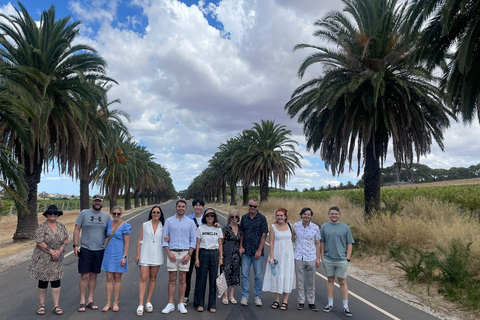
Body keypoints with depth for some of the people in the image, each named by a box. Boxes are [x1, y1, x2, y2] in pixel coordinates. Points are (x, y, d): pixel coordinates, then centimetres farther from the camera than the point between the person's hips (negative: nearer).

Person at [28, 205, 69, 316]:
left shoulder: (61, 226, 4)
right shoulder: (42, 227, -9)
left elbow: (66, 239, 5)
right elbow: (40, 242, -14)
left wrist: (60, 250, -9)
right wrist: (52, 251, -16)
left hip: (57, 259, 3)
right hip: (43, 259, -3)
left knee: (56, 281, 4)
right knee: (43, 282, 8)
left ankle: (56, 306, 12)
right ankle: (42, 305, 23)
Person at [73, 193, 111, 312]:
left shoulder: (106, 216, 7)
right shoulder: (84, 213, 0)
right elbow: (77, 229, 1)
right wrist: (75, 245, -7)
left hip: (100, 250, 2)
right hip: (85, 249, -2)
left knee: (94, 276, 10)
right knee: (84, 276, 0)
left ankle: (90, 300, 20)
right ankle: (82, 301, 12)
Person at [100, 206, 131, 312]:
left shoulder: (125, 226, -9)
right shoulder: (109, 223, 6)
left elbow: (127, 243, -9)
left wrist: (124, 256, -14)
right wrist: (105, 249, 16)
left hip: (119, 255, -4)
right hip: (108, 254, 4)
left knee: (117, 279, 6)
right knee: (109, 279, 6)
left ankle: (115, 303, 16)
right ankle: (108, 303, 14)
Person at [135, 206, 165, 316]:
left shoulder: (163, 227, 6)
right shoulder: (145, 225, 4)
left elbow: (165, 241, 13)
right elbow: (140, 240, 4)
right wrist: (138, 254, -1)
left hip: (157, 256, 2)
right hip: (145, 255, -2)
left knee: (153, 278, 9)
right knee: (143, 278, -8)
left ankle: (148, 301, 20)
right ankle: (140, 304, -6)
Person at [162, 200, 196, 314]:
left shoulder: (190, 222, 7)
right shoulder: (169, 221, 7)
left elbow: (193, 240, 6)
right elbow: (165, 238, 5)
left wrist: (189, 254, -6)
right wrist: (168, 252, -7)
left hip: (185, 253, 0)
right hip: (172, 253, 0)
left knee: (182, 279, 4)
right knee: (172, 279, 3)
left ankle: (181, 304, 13)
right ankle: (170, 304, 11)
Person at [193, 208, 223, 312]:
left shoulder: (218, 229, 8)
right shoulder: (200, 228, 3)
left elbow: (220, 245, 9)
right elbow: (198, 244, 2)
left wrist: (221, 258, 4)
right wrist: (197, 258, -4)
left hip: (214, 254, 2)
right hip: (203, 254, -1)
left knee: (213, 280, 3)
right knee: (201, 279, 1)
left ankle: (212, 305, 14)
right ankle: (199, 304, 15)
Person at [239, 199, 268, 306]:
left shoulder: (262, 218, -3)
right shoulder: (244, 217, 8)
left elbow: (264, 236, -5)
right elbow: (241, 233, 14)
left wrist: (259, 250, -10)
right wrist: (241, 247, 3)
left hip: (257, 251, -3)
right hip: (245, 251, 3)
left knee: (258, 275, 3)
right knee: (244, 274, 4)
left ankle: (258, 297, 16)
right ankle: (245, 296, 15)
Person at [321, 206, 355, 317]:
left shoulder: (345, 227, 0)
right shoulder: (324, 227, 3)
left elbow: (349, 244, 2)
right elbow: (322, 243, 8)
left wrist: (347, 259, -4)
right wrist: (322, 257, 4)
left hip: (341, 260, -1)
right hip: (328, 259, 2)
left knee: (342, 282, 4)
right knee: (330, 280, 12)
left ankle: (345, 307, 13)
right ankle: (330, 304, 23)